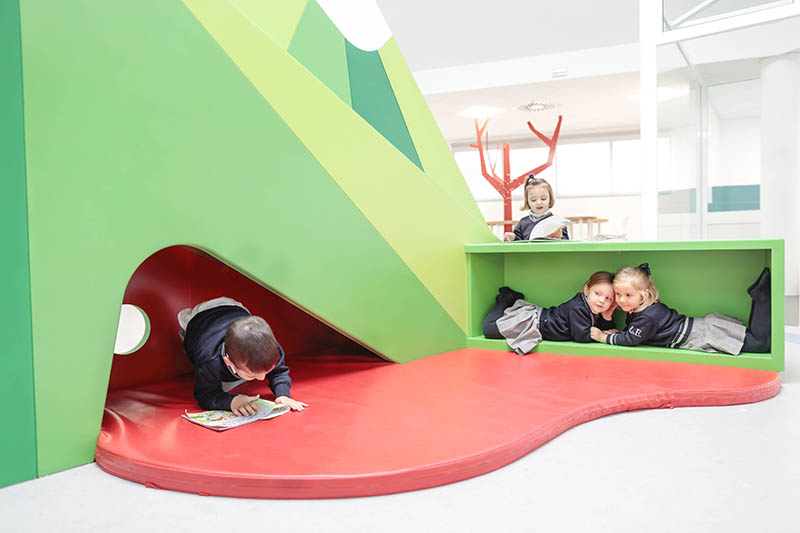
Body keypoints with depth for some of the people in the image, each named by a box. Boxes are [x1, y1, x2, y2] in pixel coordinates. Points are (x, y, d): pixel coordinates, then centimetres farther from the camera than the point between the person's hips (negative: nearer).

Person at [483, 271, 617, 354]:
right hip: (534, 322, -8)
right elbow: (582, 335, -30)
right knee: (489, 329, -8)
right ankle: (506, 300, 10)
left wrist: (607, 319, -13)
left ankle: (511, 299, 22)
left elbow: (606, 330, 6)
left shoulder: (596, 312, -2)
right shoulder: (577, 308, -29)